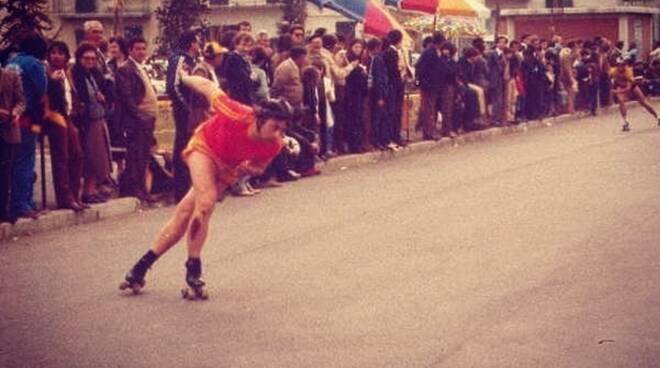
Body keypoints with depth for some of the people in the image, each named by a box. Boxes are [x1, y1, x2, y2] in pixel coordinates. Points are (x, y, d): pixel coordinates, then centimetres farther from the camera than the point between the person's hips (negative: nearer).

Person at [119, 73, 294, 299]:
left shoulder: (273, 145, -24)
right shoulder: (238, 115, -38)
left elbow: (259, 167, -2)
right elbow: (209, 88, -22)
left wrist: (248, 169, -25)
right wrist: (184, 78, -6)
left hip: (227, 169, 4)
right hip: (205, 147, -4)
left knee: (185, 213, 4)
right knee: (207, 200, -28)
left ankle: (142, 267, 13)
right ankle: (193, 272, -20)